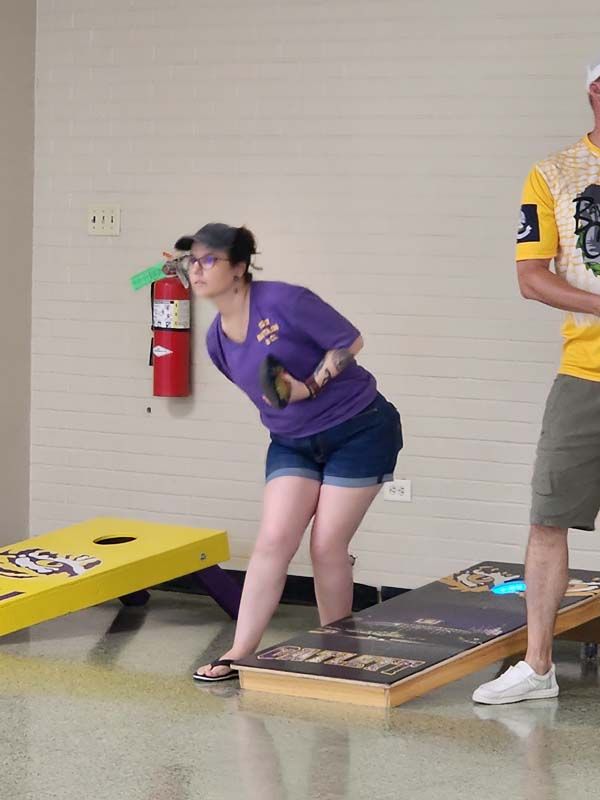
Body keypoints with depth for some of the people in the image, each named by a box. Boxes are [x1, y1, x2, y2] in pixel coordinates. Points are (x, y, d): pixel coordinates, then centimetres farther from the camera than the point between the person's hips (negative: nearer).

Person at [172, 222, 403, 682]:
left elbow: (350, 340, -17)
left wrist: (310, 387, -25)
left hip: (358, 431, -5)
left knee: (327, 546, -5)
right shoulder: (217, 340, 0)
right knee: (273, 540, -9)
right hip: (293, 444, 5)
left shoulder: (282, 302, -21)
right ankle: (241, 653, -7)